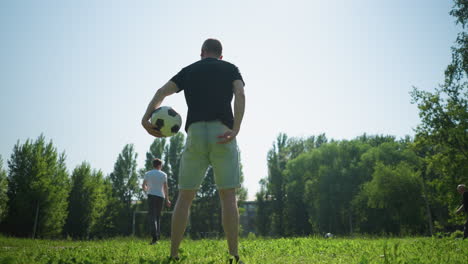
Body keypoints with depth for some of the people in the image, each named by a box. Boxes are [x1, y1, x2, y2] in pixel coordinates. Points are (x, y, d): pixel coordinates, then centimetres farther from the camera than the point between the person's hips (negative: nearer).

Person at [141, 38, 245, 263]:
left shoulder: (189, 70, 22)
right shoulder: (230, 69, 17)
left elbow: (162, 92, 6)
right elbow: (240, 95, -3)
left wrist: (146, 118, -5)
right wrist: (236, 128, -14)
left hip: (195, 134, 1)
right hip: (222, 133, -1)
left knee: (184, 197, 7)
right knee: (228, 196, 1)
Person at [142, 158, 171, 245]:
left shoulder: (148, 174, 6)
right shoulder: (163, 174, 6)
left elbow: (143, 186, 7)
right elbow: (165, 188, 2)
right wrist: (167, 200, 4)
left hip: (151, 195, -1)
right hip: (160, 196, 2)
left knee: (152, 216, -8)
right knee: (158, 216, 14)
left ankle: (154, 236, -24)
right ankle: (158, 236, 11)